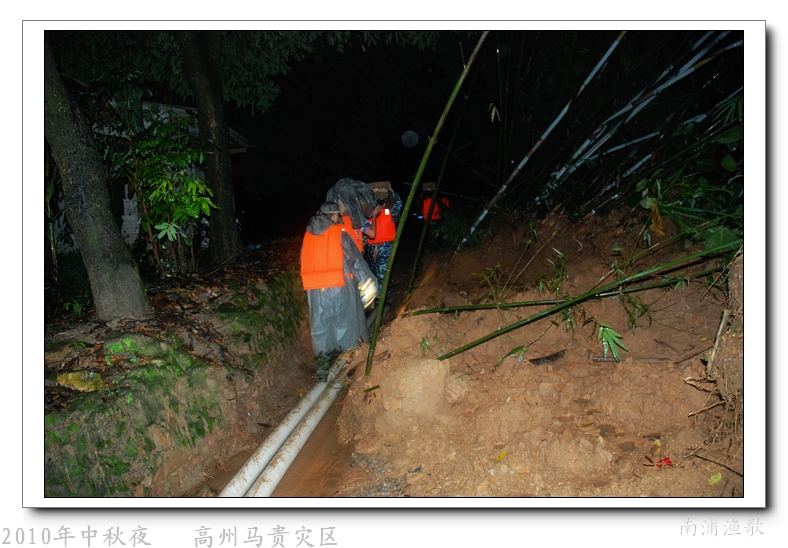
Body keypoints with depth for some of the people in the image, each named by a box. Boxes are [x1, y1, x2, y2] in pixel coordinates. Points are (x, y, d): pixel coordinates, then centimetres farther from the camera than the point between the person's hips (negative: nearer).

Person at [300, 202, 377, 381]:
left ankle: (322, 366, 6)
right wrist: (368, 281, 4)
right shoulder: (339, 233, -2)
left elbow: (304, 263, 15)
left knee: (320, 326, 9)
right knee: (347, 322, 10)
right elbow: (355, 259, -3)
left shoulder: (308, 235, 11)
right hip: (340, 286, -3)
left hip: (315, 290, 4)